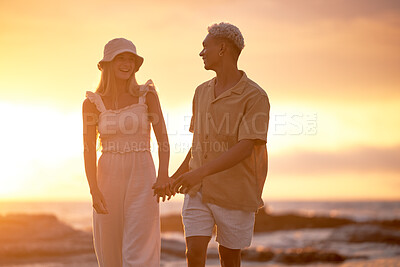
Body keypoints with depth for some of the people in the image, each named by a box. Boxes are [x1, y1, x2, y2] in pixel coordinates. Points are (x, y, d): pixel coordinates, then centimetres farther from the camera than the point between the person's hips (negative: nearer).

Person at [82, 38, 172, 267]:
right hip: (108, 178, 2)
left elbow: (163, 137, -7)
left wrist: (163, 173, -24)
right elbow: (89, 150, -3)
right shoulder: (92, 103, 2)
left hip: (141, 179, -2)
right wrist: (94, 191, -16)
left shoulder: (147, 95, 1)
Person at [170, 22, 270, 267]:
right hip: (198, 191, 4)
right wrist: (179, 174, 24)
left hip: (235, 192, -4)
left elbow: (244, 148, -23)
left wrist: (200, 172, -32)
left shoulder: (255, 97, -13)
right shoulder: (202, 92, 8)